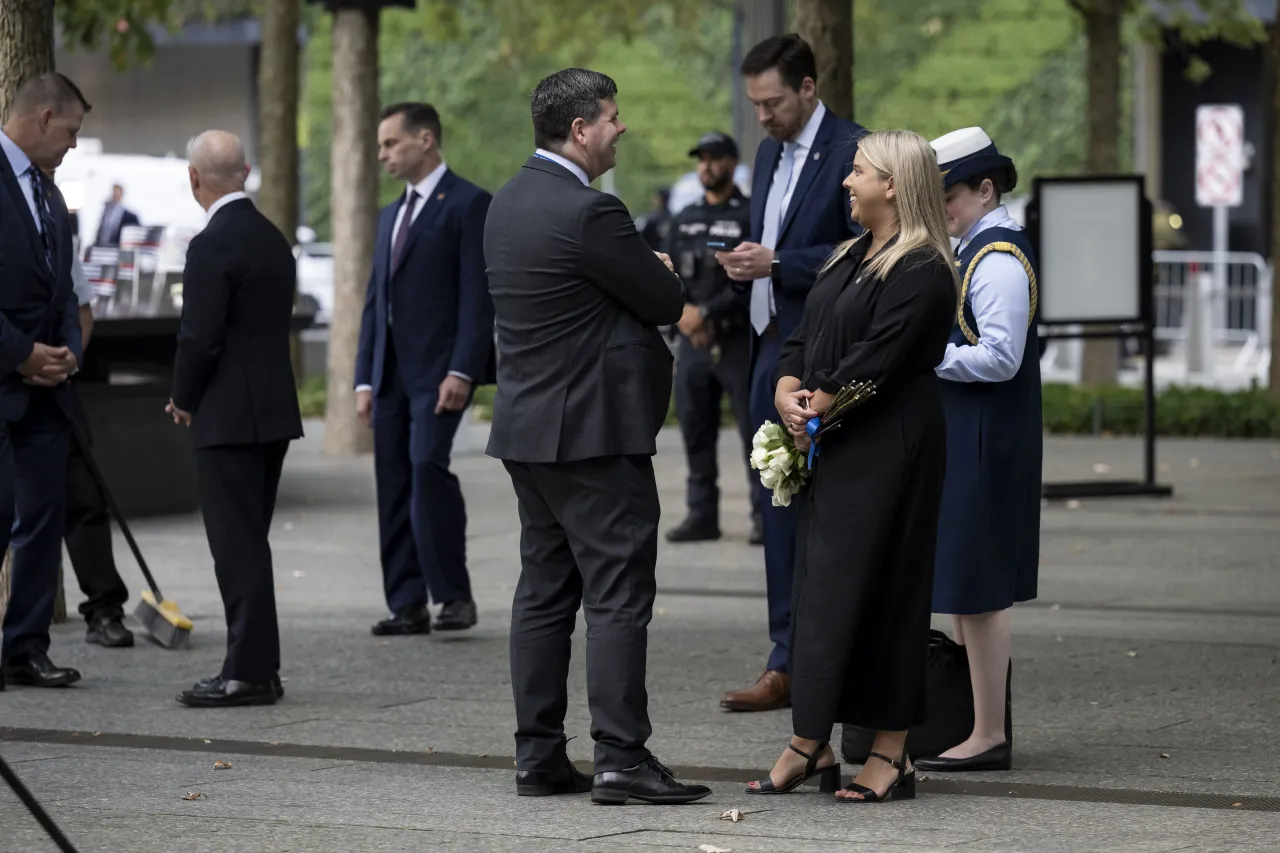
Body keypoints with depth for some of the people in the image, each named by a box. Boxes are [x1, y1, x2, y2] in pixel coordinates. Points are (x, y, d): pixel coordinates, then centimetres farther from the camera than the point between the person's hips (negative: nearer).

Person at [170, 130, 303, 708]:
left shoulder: (213, 246, -16)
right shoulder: (272, 238, 11)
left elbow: (200, 336, -19)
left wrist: (183, 399, -2)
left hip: (229, 417, -9)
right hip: (273, 411, 9)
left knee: (238, 546, -6)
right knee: (248, 542, 14)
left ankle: (248, 674, -5)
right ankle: (259, 669, 17)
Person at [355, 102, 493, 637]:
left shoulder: (468, 205, -3)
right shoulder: (391, 216, 22)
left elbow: (478, 295, -11)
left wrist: (462, 371, -19)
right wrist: (365, 379, 13)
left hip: (438, 369, -8)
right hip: (391, 372, 8)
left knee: (427, 463, -21)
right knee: (393, 484, 4)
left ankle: (453, 594, -13)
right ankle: (407, 605, 7)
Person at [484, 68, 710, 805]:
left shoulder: (511, 201, 11)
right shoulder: (590, 212, -19)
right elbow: (668, 303, -10)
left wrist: (647, 275, 10)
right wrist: (663, 272, 11)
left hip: (530, 427, 9)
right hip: (595, 430, -9)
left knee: (545, 590, 11)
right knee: (618, 594, -7)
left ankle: (539, 757, 12)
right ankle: (622, 758, -10)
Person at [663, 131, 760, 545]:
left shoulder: (750, 216, -4)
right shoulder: (684, 219, 15)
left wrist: (706, 313, -16)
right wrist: (681, 313, -8)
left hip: (738, 340, -6)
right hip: (692, 341, 6)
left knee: (754, 429, -5)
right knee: (695, 429, 7)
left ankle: (764, 515, -2)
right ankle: (702, 514, 13)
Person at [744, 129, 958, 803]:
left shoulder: (922, 270, -13)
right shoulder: (849, 258, 16)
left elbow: (874, 359, -18)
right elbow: (805, 336, 14)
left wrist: (815, 413, -11)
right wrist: (788, 394, -4)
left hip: (886, 450, -9)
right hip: (833, 447, 9)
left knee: (864, 588, -6)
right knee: (819, 588, 7)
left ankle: (891, 754, 0)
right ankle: (810, 745, 11)